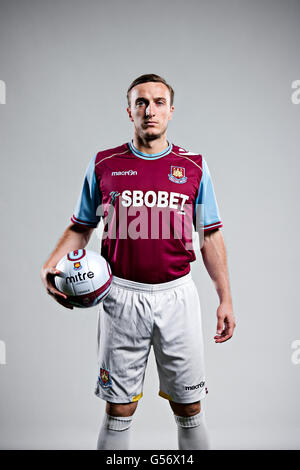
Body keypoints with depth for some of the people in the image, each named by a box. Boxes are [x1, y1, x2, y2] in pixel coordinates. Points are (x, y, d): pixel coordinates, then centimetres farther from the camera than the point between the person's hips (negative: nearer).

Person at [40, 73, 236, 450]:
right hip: (121, 295, 0)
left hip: (176, 295, 1)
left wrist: (225, 298, 4)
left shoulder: (194, 167, 5)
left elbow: (210, 236, 7)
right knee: (118, 409, 8)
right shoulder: (104, 164, 4)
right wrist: (51, 265, -7)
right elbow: (81, 226, 10)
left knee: (189, 408, 10)